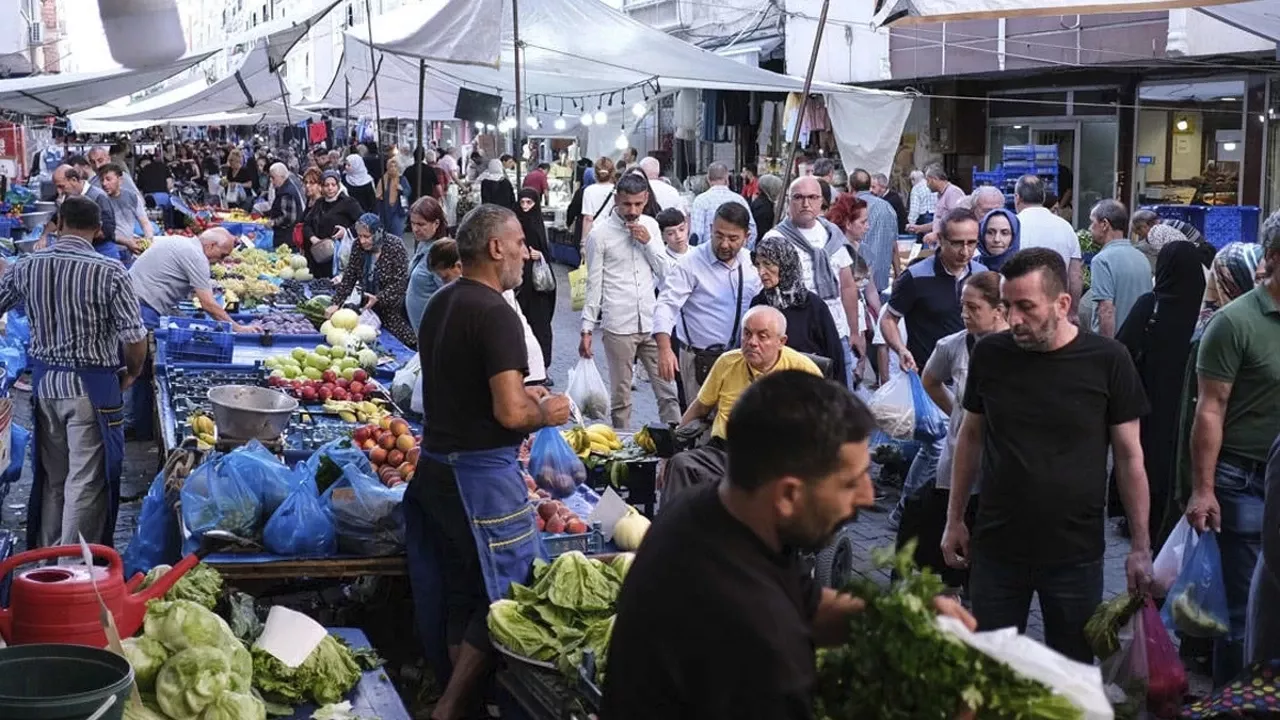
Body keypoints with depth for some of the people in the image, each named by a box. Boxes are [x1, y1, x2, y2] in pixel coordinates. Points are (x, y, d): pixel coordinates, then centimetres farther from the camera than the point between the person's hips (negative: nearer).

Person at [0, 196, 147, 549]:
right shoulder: (110, 272, -16)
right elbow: (134, 336, -16)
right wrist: (132, 373, 4)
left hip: (45, 382, 5)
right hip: (92, 386, -5)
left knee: (51, 476, 18)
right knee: (86, 480, 3)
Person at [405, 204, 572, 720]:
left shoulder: (440, 303, 10)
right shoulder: (495, 313, -19)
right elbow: (510, 414, -23)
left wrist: (517, 392, 18)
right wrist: (547, 413, -4)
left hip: (437, 463, 9)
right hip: (480, 470, -9)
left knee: (461, 591, 16)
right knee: (509, 590, 1)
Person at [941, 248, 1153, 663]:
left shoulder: (1107, 361, -9)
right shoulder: (989, 354, -2)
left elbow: (1129, 457, -2)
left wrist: (1140, 546, -1)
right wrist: (954, 519, 11)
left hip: (1076, 553, -2)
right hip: (996, 547, 2)